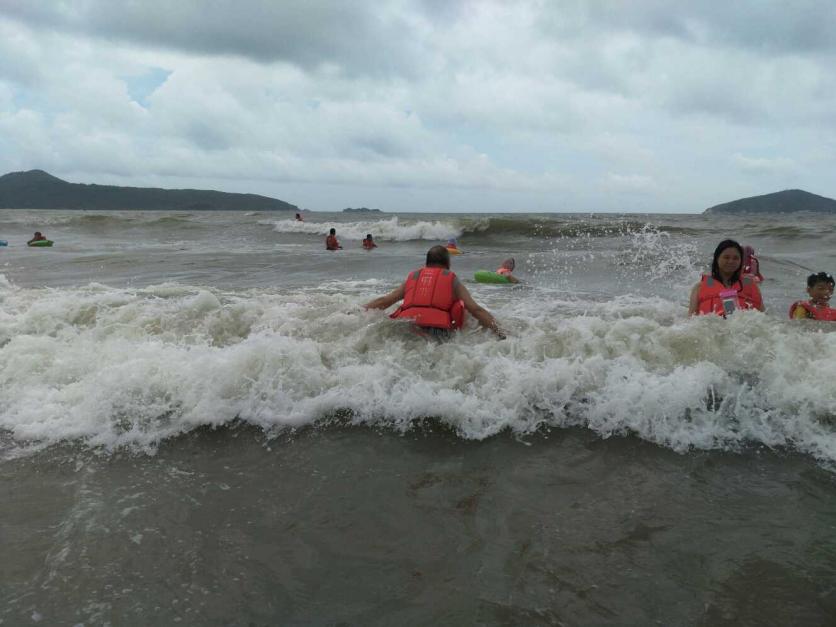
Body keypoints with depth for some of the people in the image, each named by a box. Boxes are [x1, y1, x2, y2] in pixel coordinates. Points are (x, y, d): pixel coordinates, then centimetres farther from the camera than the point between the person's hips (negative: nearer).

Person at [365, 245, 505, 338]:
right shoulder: (453, 282, 22)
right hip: (438, 329, -2)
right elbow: (476, 310, 11)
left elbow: (383, 301, 27)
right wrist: (500, 333, 9)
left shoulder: (412, 278, 29)